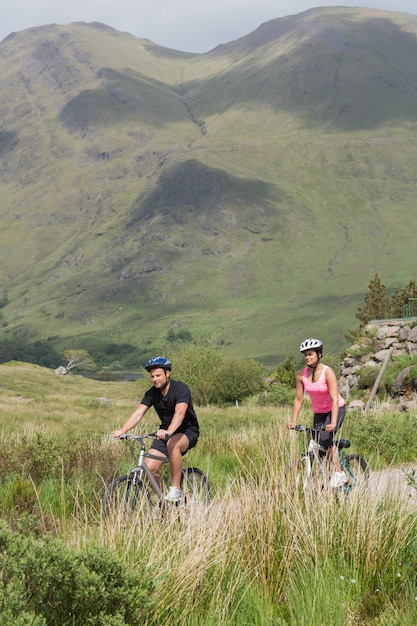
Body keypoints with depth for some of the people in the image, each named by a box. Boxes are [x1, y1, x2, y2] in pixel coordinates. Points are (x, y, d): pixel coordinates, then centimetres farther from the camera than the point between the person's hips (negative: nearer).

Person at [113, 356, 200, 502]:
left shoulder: (180, 389, -20)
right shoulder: (152, 393, -4)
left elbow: (180, 413, -36)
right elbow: (138, 413, -14)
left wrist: (169, 432, -54)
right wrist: (122, 431, -31)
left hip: (187, 431, -5)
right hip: (164, 433, 5)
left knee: (173, 444, -40)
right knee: (149, 469, -13)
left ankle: (176, 490, -29)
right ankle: (162, 499, 10)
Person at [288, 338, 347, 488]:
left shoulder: (327, 372, -23)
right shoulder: (301, 375, -9)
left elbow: (334, 399, -27)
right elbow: (298, 399, -2)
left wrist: (333, 422, -36)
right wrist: (293, 421, -9)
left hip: (336, 409, -5)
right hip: (319, 412, 5)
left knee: (325, 439, -25)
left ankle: (339, 473, -16)